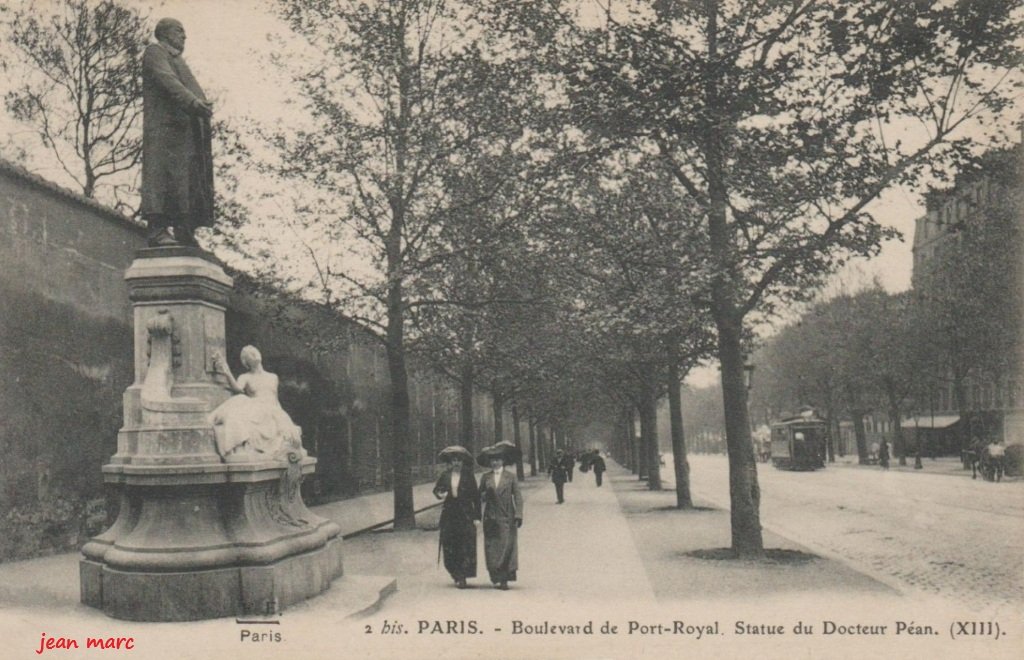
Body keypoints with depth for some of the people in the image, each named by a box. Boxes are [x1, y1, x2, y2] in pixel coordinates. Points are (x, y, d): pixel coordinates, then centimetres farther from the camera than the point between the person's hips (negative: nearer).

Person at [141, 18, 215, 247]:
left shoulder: (178, 61, 35)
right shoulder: (154, 52, 8)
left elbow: (192, 89, 23)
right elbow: (166, 80, -10)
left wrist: (204, 106, 5)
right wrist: (192, 101, -24)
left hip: (186, 126, 9)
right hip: (164, 123, -8)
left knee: (187, 180, -1)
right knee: (162, 173, -17)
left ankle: (185, 235, -5)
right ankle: (157, 230, -24)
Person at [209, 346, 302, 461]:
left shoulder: (273, 377, 22)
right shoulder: (245, 377, 14)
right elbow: (238, 388, -9)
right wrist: (228, 374, -25)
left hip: (272, 414, 1)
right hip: (254, 415, -1)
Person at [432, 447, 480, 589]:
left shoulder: (468, 476, -1)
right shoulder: (445, 476, 5)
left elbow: (475, 497, 0)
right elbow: (436, 489, 16)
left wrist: (476, 516, -5)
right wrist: (439, 494, -9)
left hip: (465, 514, -2)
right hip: (449, 514, 2)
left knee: (465, 546, -6)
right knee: (449, 545, 3)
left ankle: (462, 577, -3)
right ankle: (455, 574, 19)